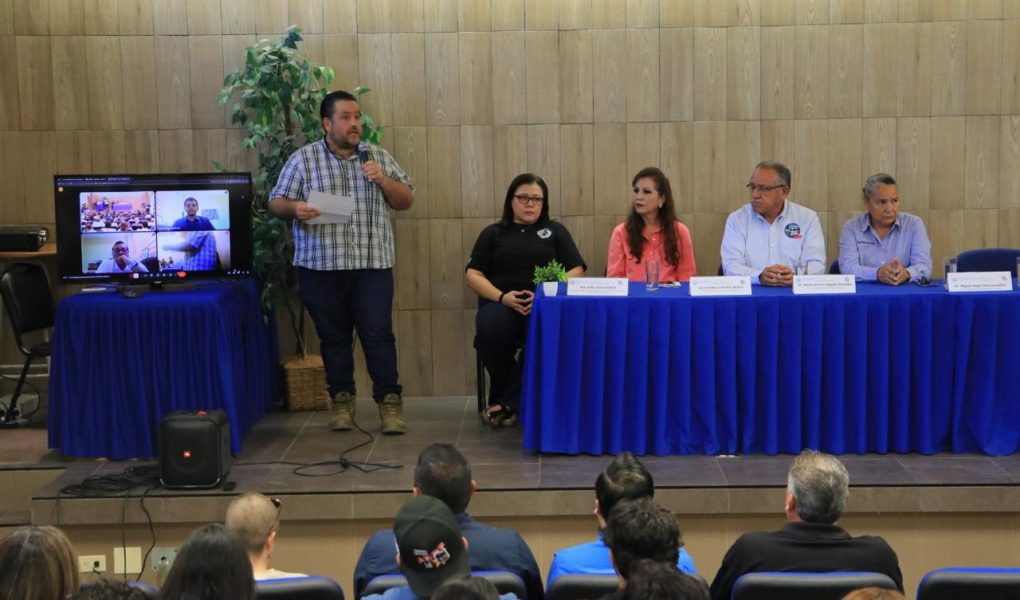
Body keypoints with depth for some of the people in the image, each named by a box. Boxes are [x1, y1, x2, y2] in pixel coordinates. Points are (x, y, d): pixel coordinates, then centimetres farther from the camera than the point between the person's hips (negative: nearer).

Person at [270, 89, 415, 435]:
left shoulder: (379, 157, 9)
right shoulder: (302, 159, 3)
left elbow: (406, 201, 10)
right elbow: (276, 204, 3)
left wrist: (382, 179, -8)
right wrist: (294, 208, -20)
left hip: (372, 266, 1)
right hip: (321, 267, 0)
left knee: (378, 334, -3)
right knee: (334, 337, 7)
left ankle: (389, 402, 3)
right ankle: (341, 400, 18)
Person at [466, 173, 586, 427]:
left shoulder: (555, 231, 20)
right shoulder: (493, 233, 20)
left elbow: (576, 271, 9)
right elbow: (473, 275, 9)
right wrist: (502, 297, -11)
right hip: (501, 303, 1)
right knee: (490, 330, -36)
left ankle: (508, 402, -24)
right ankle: (515, 400, -14)